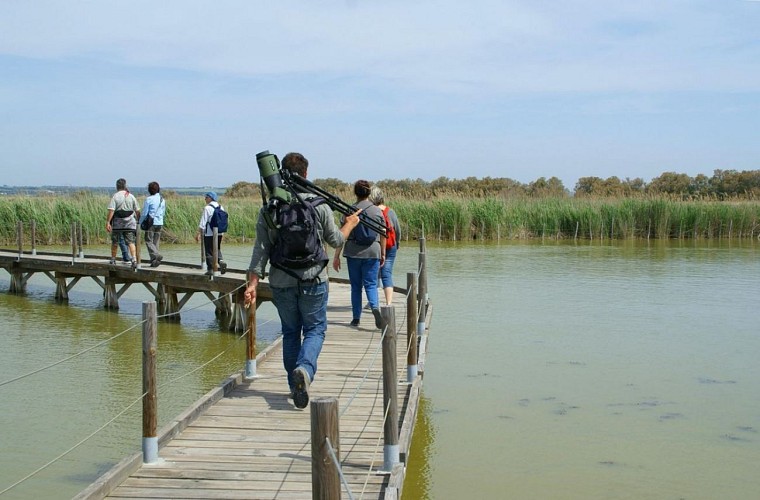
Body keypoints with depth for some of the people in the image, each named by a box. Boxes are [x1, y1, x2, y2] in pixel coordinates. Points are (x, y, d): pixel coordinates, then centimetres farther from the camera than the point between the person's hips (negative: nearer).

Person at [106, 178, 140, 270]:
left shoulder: (115, 196, -5)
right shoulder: (131, 196, 4)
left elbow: (111, 210, -14)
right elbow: (137, 211, 5)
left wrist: (108, 222, -14)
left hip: (117, 223, -1)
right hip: (129, 223, 2)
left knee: (115, 242, 14)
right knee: (131, 242, -3)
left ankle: (113, 260, 25)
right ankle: (134, 260, -19)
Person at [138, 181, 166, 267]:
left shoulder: (149, 199, -9)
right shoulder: (162, 199, 9)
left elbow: (144, 213, -6)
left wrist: (140, 223, 4)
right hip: (160, 223, 6)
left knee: (149, 241, -2)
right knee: (156, 242, 9)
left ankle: (156, 255, -23)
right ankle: (154, 261, 8)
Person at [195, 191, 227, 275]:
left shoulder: (207, 208, -12)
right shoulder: (221, 207, 7)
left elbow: (203, 222, -13)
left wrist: (198, 233, -8)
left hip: (209, 234, -6)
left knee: (209, 252, 3)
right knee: (217, 249, 18)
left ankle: (210, 269, 6)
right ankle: (221, 261, -7)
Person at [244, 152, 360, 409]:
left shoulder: (268, 209, -1)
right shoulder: (319, 205, -6)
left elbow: (261, 249, -3)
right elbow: (335, 240, 5)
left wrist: (252, 283, -1)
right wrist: (350, 224, 25)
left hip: (281, 282, 2)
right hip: (313, 281, -2)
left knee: (290, 332, 16)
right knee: (315, 329, 8)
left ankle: (295, 385, 20)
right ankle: (304, 369, -19)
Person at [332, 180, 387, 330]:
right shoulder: (377, 211, 3)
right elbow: (383, 235, 6)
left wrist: (336, 256, -3)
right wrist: (383, 254, 16)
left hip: (353, 252, 0)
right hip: (373, 251, 0)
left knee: (355, 286, 10)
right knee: (370, 284, 4)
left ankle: (356, 318, 14)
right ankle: (375, 307, -24)